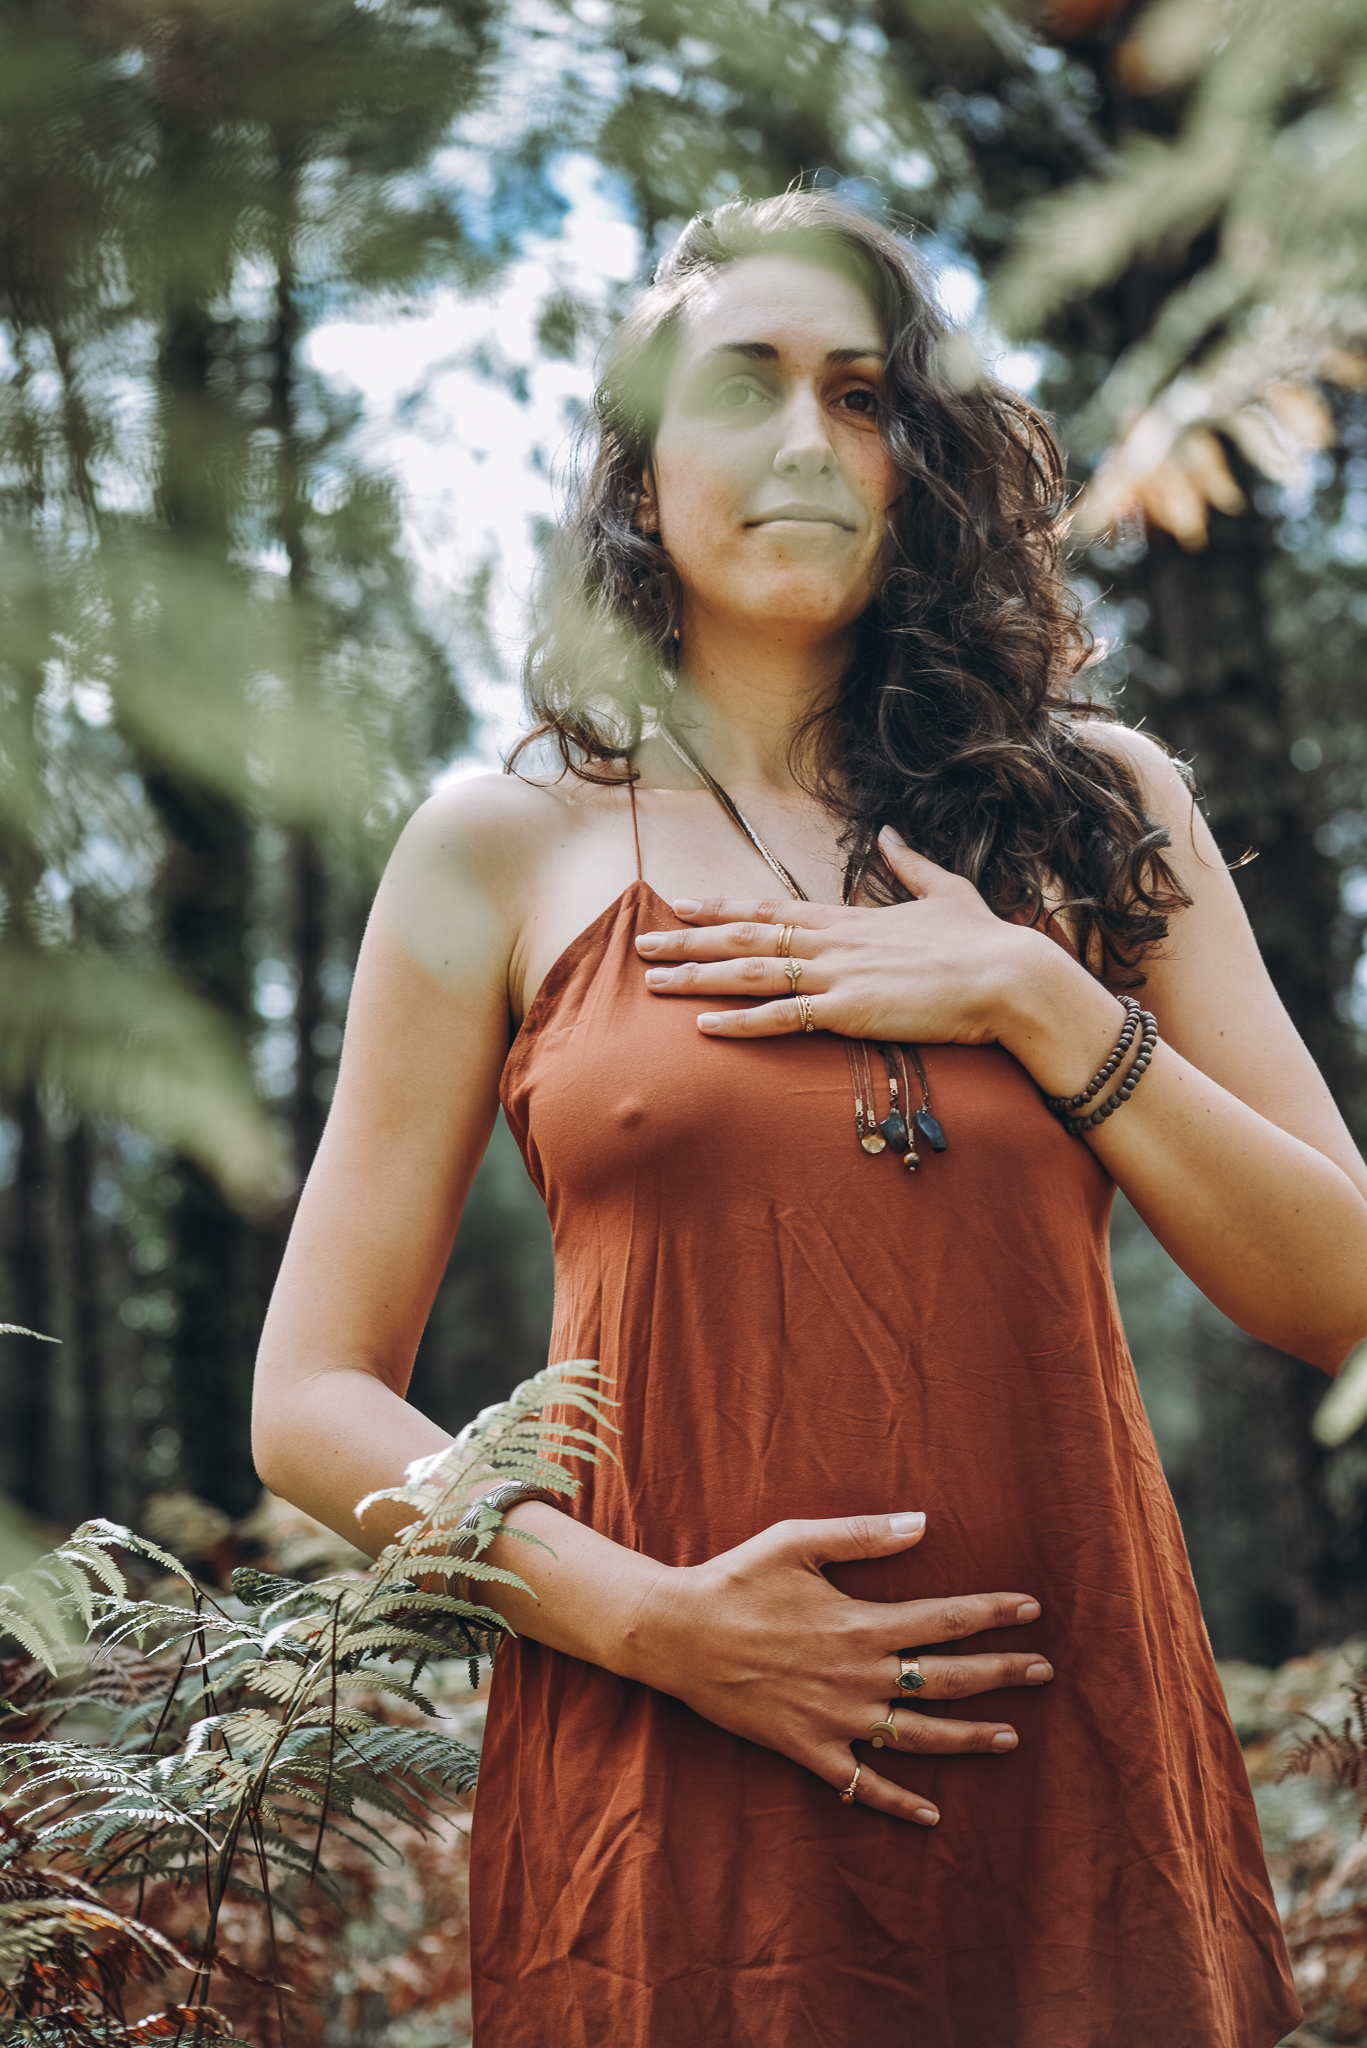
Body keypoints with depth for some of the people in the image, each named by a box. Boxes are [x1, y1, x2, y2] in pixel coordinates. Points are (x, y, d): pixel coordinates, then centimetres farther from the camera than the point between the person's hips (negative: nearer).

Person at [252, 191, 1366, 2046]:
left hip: (1076, 1757, 2)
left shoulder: (1096, 811, 8)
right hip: (670, 1788, -2)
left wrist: (1037, 1001, -8)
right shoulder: (506, 854, 3)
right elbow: (316, 1402, 2)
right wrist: (654, 1619, -11)